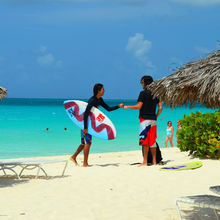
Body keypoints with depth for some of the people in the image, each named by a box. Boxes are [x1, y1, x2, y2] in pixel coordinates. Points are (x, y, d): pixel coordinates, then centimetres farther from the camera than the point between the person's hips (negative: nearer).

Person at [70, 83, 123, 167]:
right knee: (88, 142, -7)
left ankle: (74, 156, 24)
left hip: (89, 122, 9)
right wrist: (85, 127, -31)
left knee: (85, 142, 15)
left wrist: (118, 106, 1)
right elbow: (86, 113, -28)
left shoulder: (99, 100, 8)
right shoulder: (92, 100, -22)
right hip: (85, 123, -9)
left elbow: (108, 109, 16)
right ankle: (85, 163, -2)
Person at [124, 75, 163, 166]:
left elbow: (139, 106, -12)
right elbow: (160, 107, 10)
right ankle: (154, 161, 13)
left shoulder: (143, 93, -8)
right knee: (152, 141, 10)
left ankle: (145, 162, -10)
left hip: (145, 119, -7)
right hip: (153, 120, 7)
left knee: (144, 140, -7)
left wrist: (127, 107, 1)